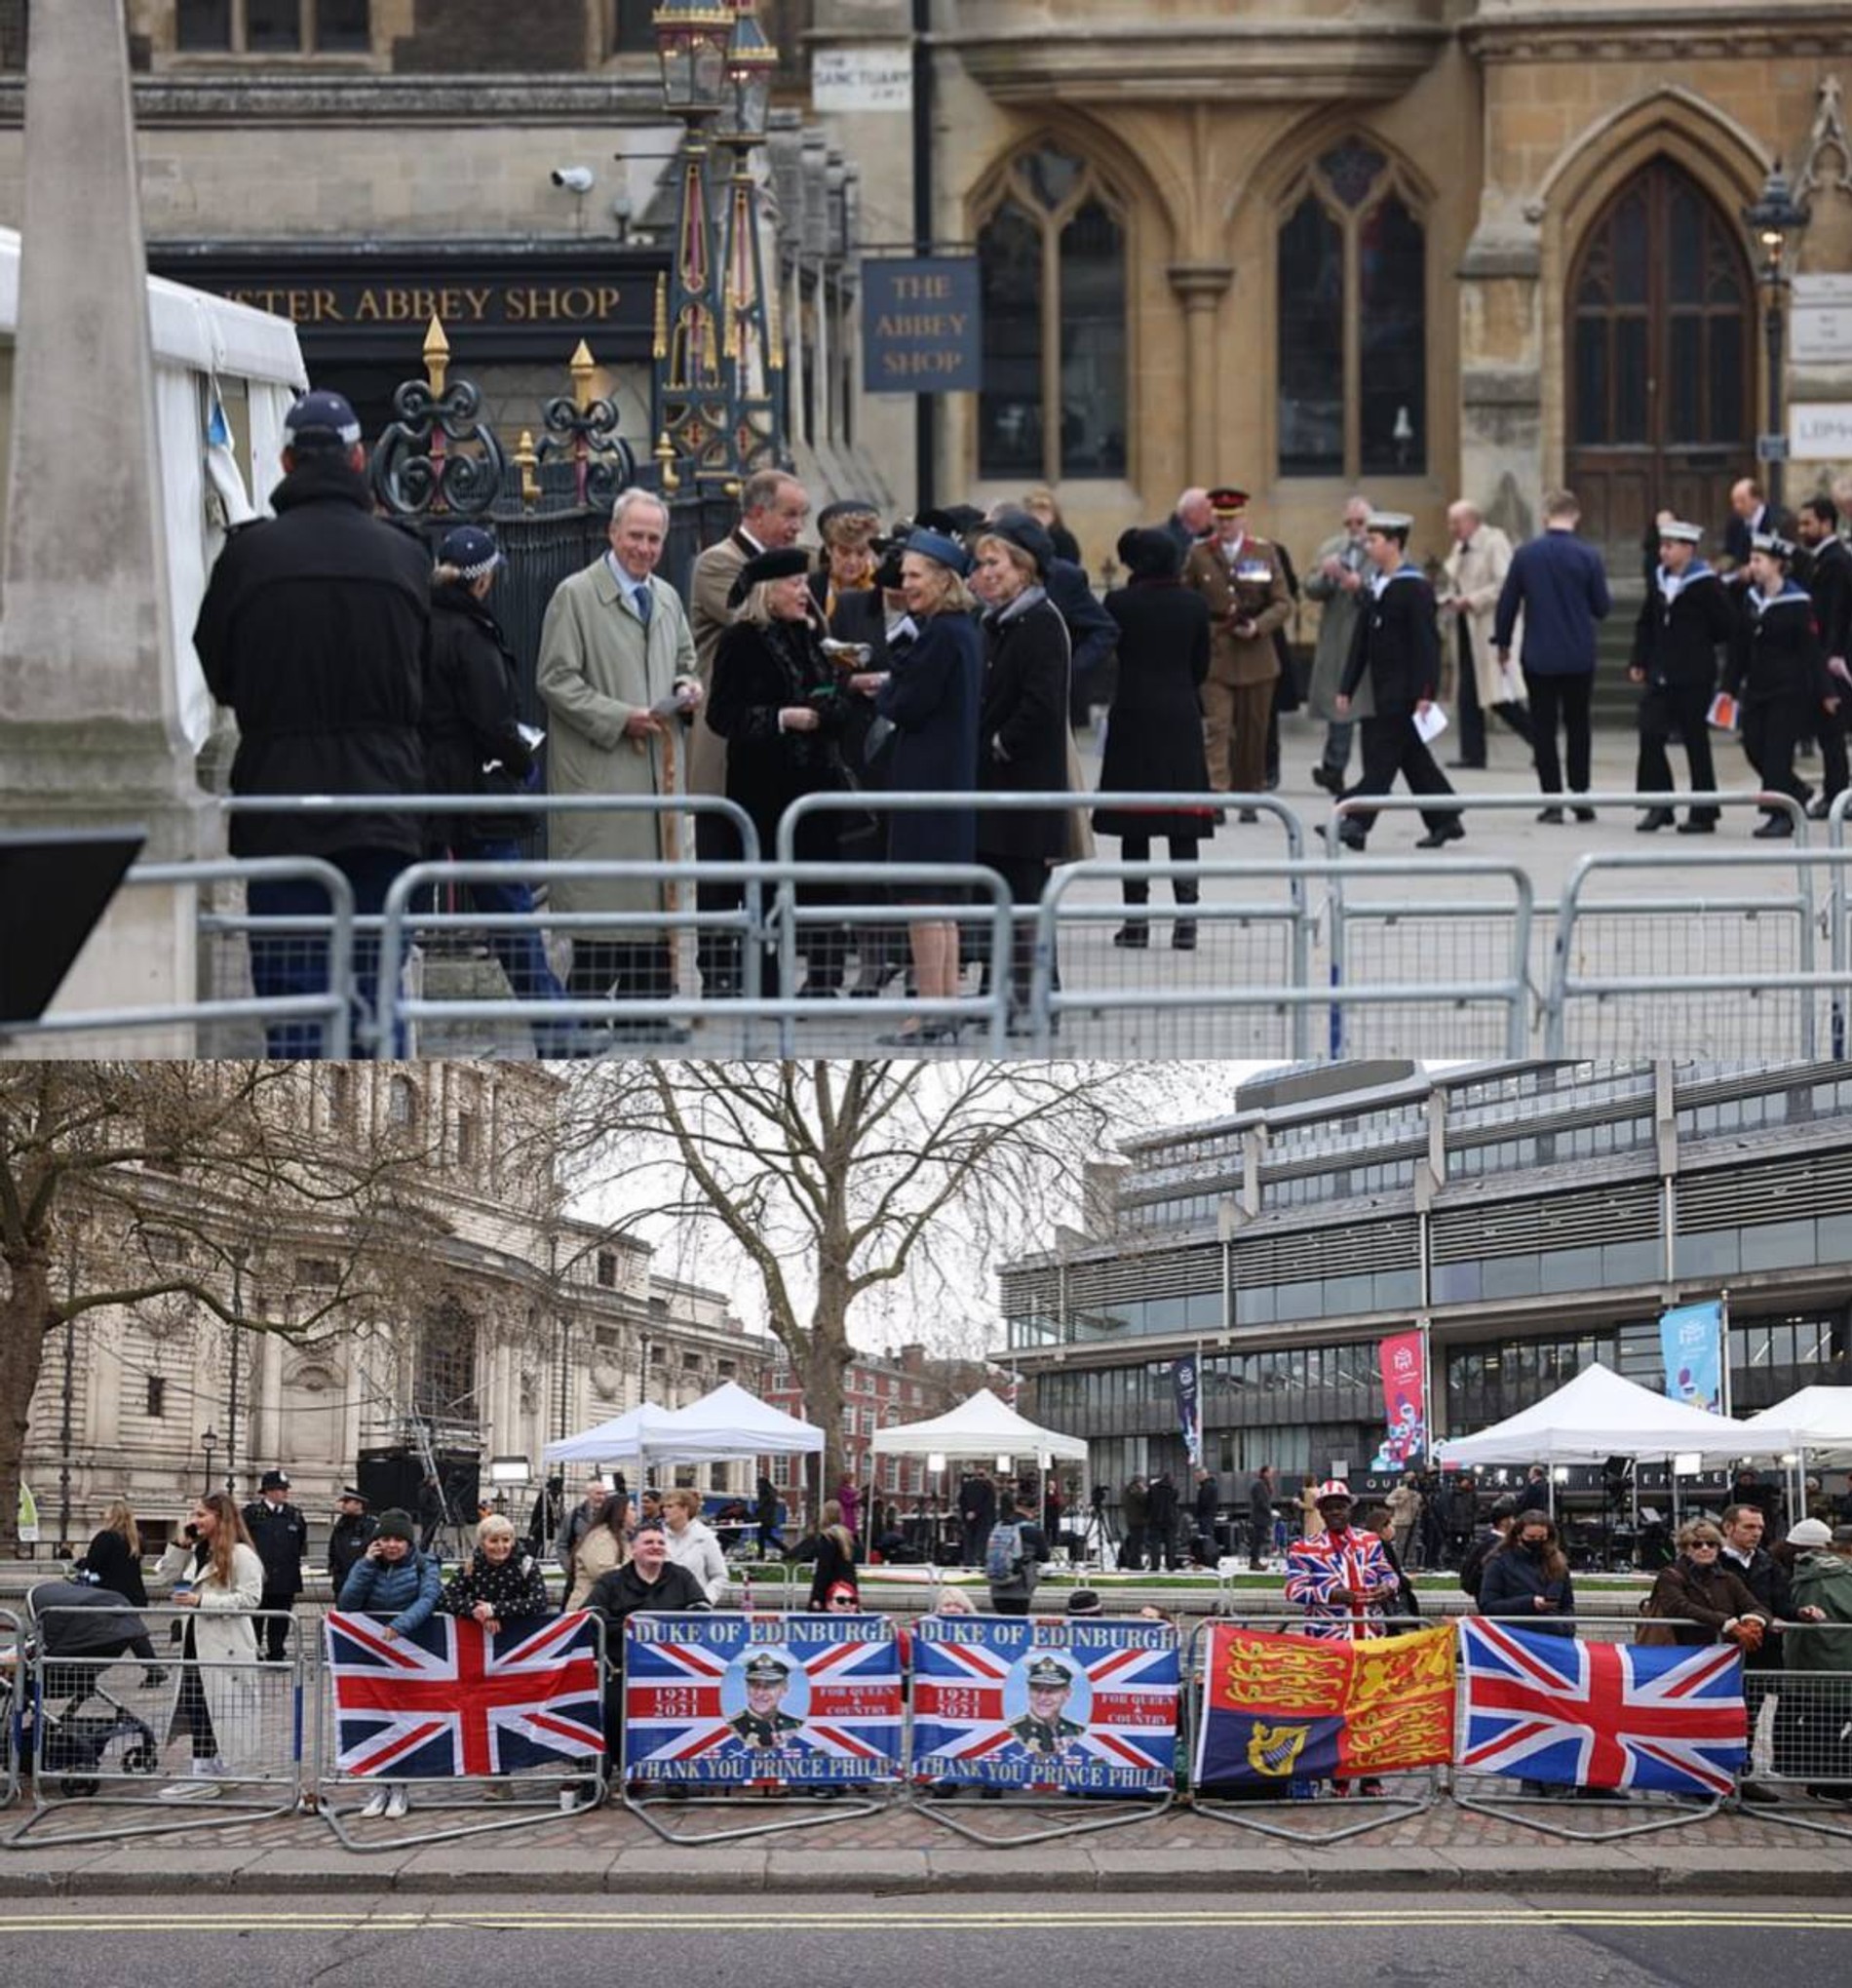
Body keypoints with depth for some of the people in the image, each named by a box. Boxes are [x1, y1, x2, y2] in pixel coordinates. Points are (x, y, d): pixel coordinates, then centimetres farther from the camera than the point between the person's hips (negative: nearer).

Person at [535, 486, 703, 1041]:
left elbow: (683, 663, 30)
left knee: (653, 890, 8)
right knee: (603, 894, -10)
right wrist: (620, 719, -16)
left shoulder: (666, 599, 17)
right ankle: (584, 1009, -6)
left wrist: (687, 689, 6)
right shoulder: (575, 595, -5)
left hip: (657, 765, 7)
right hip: (599, 771, -7)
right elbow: (555, 680, -9)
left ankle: (644, 1011, 14)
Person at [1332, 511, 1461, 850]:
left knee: (1381, 757, -12)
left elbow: (1426, 643, -15)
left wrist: (1424, 693, -20)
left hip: (1403, 689, -9)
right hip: (1383, 688, 9)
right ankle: (1445, 822, 21)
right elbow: (1361, 641, 17)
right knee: (1413, 759, 13)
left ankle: (1357, 823, -17)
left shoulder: (1414, 588, -12)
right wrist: (1347, 688, 14)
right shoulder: (1376, 586, 13)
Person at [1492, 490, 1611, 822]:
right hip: (1579, 657, 0)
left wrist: (1503, 642, 12)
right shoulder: (1588, 556, -9)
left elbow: (1507, 603, -2)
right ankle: (1580, 797, 12)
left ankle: (1552, 799, 0)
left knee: (1543, 729, 6)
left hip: (1538, 657, 0)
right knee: (1578, 727, 12)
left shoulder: (1525, 555, -6)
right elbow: (1602, 608, -2)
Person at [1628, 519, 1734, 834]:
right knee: (1650, 736, -4)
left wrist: (1698, 644, 0)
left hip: (1694, 678, -6)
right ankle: (1659, 807, 4)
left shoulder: (1705, 584, -10)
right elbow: (1646, 624, 15)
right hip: (1660, 675, 6)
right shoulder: (1659, 580, 9)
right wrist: (1639, 661, 8)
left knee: (1696, 743, 2)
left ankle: (1703, 814, 10)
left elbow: (1726, 627, -8)